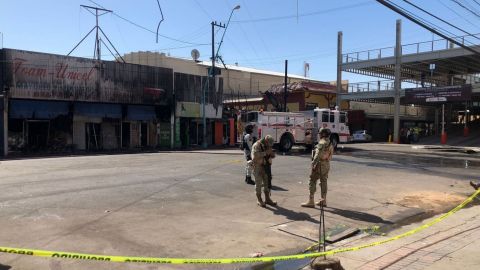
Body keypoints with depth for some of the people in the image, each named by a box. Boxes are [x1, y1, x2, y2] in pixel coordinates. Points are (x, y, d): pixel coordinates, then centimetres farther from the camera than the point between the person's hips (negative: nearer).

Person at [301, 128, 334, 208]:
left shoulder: (322, 143, -16)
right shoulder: (330, 144, 12)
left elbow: (318, 155, -25)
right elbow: (330, 156, 13)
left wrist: (313, 164, -23)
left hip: (319, 165, -9)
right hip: (327, 165, 9)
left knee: (312, 181, -3)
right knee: (323, 182, 15)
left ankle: (311, 201, -4)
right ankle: (323, 200, 22)